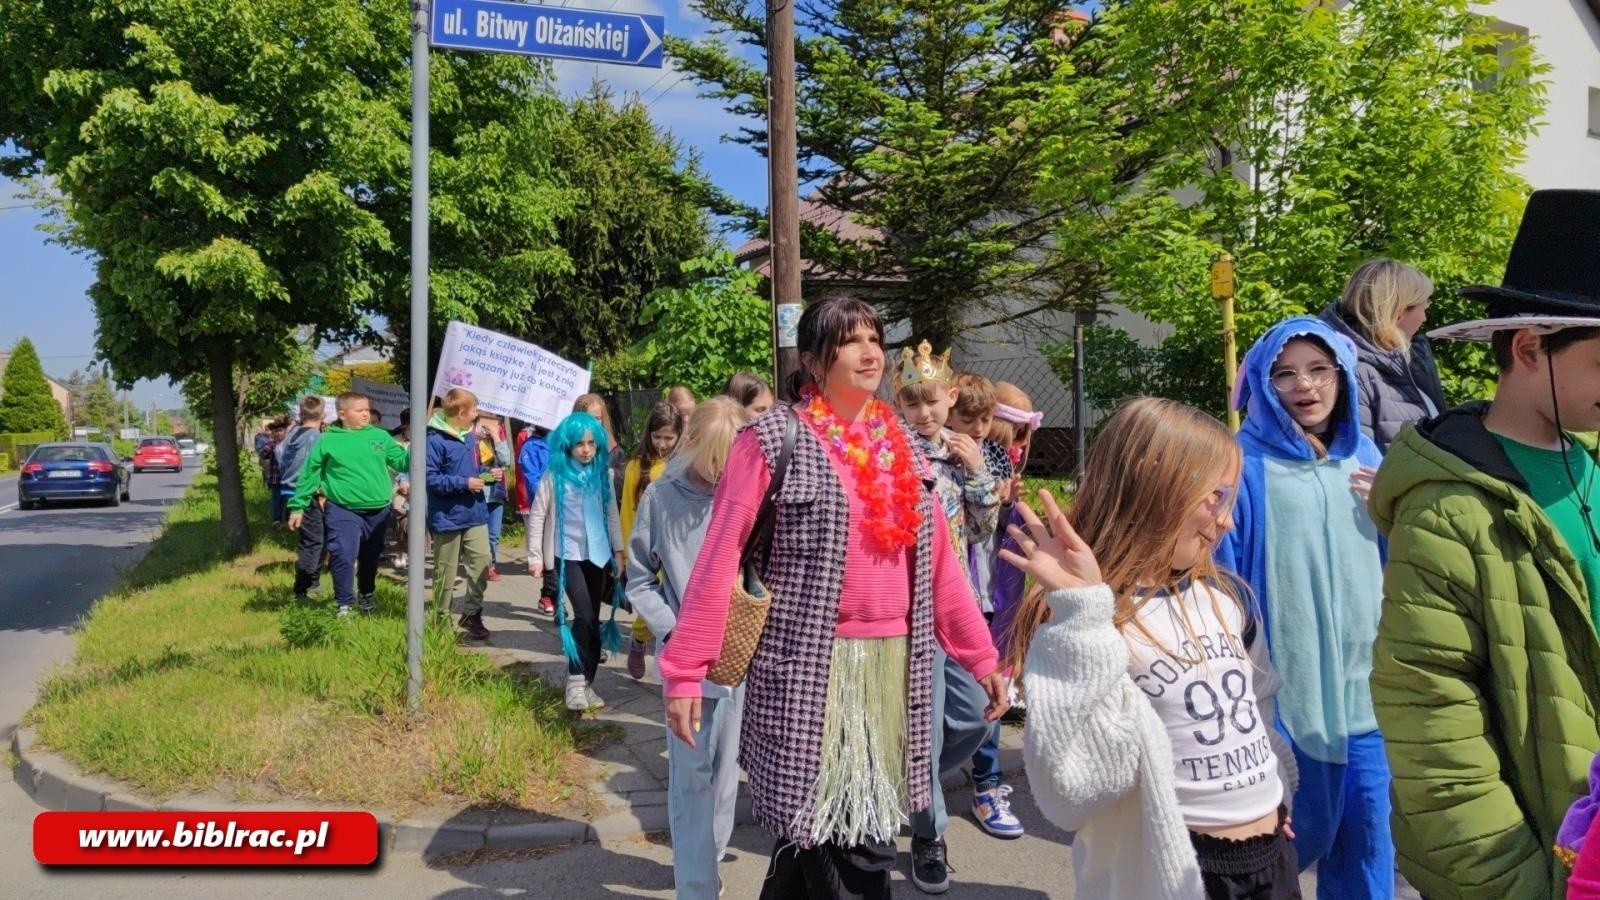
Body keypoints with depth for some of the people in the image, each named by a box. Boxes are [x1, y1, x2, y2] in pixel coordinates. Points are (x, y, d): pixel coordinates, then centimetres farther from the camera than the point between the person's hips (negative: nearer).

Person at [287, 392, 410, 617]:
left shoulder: (381, 436, 4)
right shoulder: (329, 440, -3)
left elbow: (401, 461, 3)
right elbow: (309, 474, 2)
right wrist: (298, 505, 1)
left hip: (378, 511, 3)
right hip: (344, 511, -3)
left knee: (370, 557, 18)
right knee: (344, 556, -12)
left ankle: (367, 596, 38)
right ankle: (344, 604, 3)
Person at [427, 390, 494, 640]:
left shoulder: (471, 436, 8)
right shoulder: (435, 440, -16)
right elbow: (430, 478, -20)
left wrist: (489, 472, 1)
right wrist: (464, 483, -21)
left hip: (475, 514, 6)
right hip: (448, 517, -6)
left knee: (482, 563, 0)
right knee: (446, 571, 7)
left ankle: (471, 614, 13)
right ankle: (442, 618, 22)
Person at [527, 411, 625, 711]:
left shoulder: (603, 473, 4)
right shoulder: (555, 475, -6)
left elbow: (612, 513, 12)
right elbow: (537, 515, -2)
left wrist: (618, 551, 11)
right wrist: (535, 556, -3)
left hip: (598, 554, 4)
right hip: (568, 555, -4)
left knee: (593, 619, 7)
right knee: (585, 617, -15)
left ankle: (585, 682, 17)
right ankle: (577, 682, -6)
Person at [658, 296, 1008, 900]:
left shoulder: (901, 445, 12)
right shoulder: (775, 438, -6)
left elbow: (938, 560, 14)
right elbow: (721, 554, -9)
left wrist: (980, 656, 12)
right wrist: (686, 668, -13)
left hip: (892, 664, 6)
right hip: (810, 665, -5)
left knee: (851, 831, 13)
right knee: (854, 846, -2)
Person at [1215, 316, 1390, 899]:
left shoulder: (1364, 458, 9)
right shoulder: (1244, 465, -9)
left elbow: (1395, 562, 18)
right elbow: (1222, 583, -8)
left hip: (1363, 676, 5)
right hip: (1283, 685, -5)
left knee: (1368, 825, 13)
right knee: (1285, 833, 8)